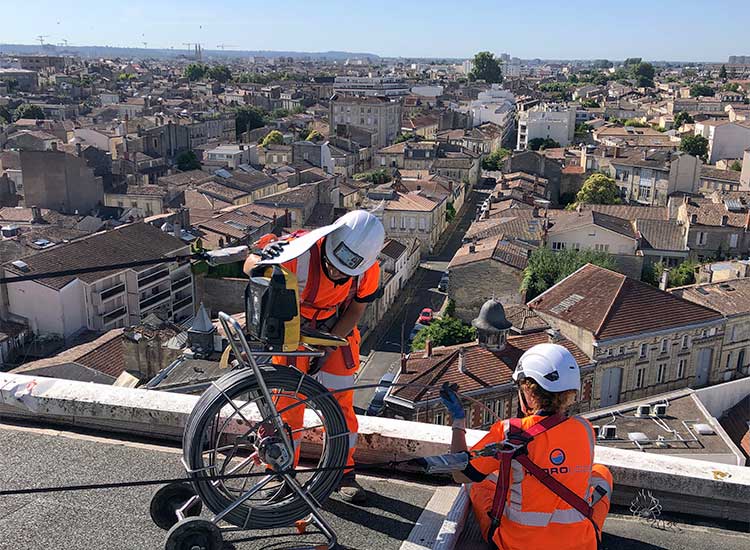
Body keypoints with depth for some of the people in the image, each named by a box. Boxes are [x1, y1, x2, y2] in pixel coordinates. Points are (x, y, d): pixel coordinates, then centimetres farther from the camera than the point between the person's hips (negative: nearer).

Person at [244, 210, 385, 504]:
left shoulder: (368, 271, -25)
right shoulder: (300, 254, -37)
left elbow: (355, 310, -8)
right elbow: (249, 267, -21)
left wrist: (326, 348, -15)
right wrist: (263, 258, -45)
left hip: (335, 329, 2)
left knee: (340, 401, 4)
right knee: (287, 400, 1)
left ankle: (344, 472, 22)